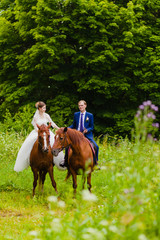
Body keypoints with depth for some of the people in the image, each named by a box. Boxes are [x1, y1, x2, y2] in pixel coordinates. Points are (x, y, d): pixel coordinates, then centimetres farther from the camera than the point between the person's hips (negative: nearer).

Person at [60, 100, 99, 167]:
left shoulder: (90, 115, 1)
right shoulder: (76, 114, 10)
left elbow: (92, 127, 3)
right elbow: (73, 125, 15)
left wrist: (87, 130, -19)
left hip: (87, 135, -2)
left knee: (96, 146, -22)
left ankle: (95, 162, -6)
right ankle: (65, 161, -5)